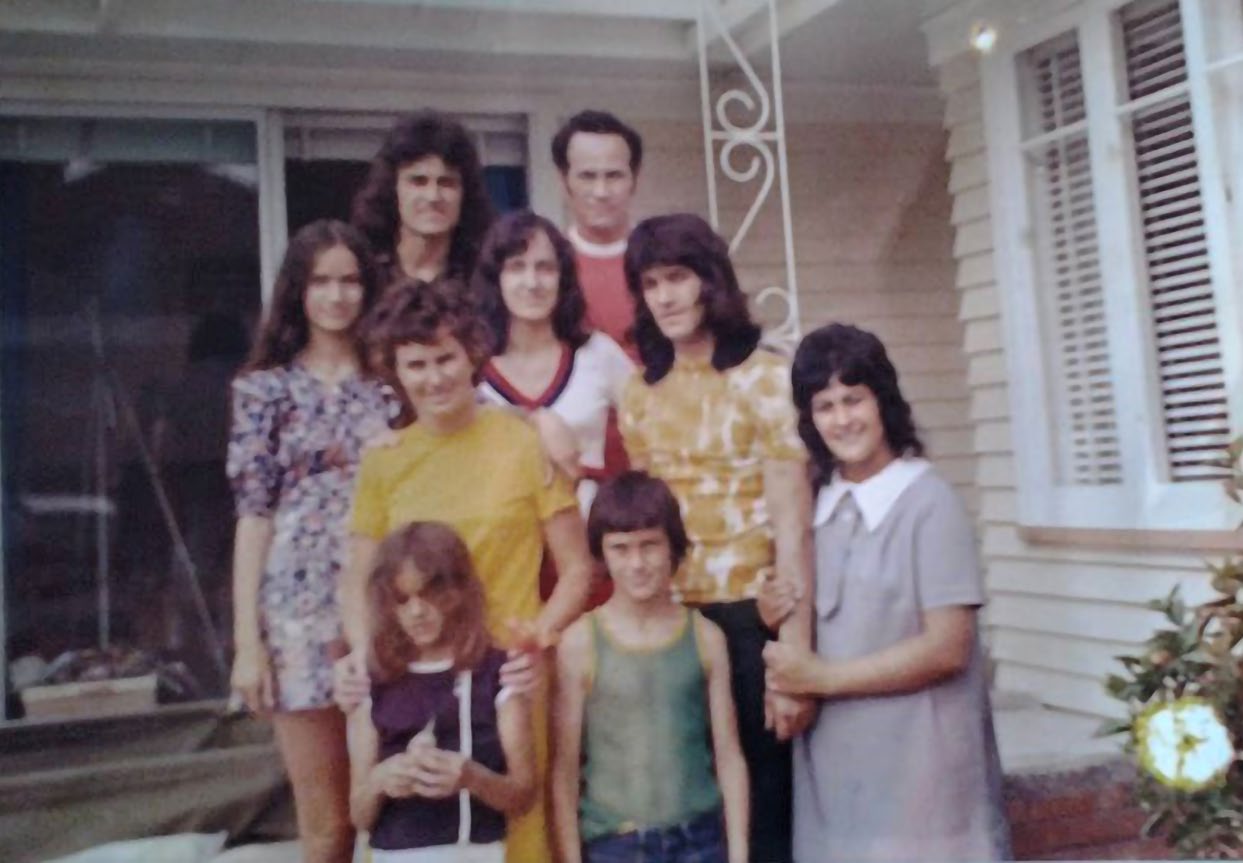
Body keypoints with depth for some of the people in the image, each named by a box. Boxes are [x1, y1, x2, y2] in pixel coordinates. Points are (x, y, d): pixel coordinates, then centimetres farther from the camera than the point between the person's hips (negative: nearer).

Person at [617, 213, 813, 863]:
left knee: (764, 800, 4)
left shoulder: (767, 379, -6)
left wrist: (794, 657, -16)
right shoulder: (638, 398, 9)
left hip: (755, 617, -4)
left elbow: (792, 528, -11)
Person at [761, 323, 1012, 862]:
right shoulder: (814, 505, 7)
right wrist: (775, 614, -3)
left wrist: (824, 678, -13)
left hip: (917, 759, -5)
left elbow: (948, 647, -15)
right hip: (834, 758, 5)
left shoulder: (928, 502, -11)